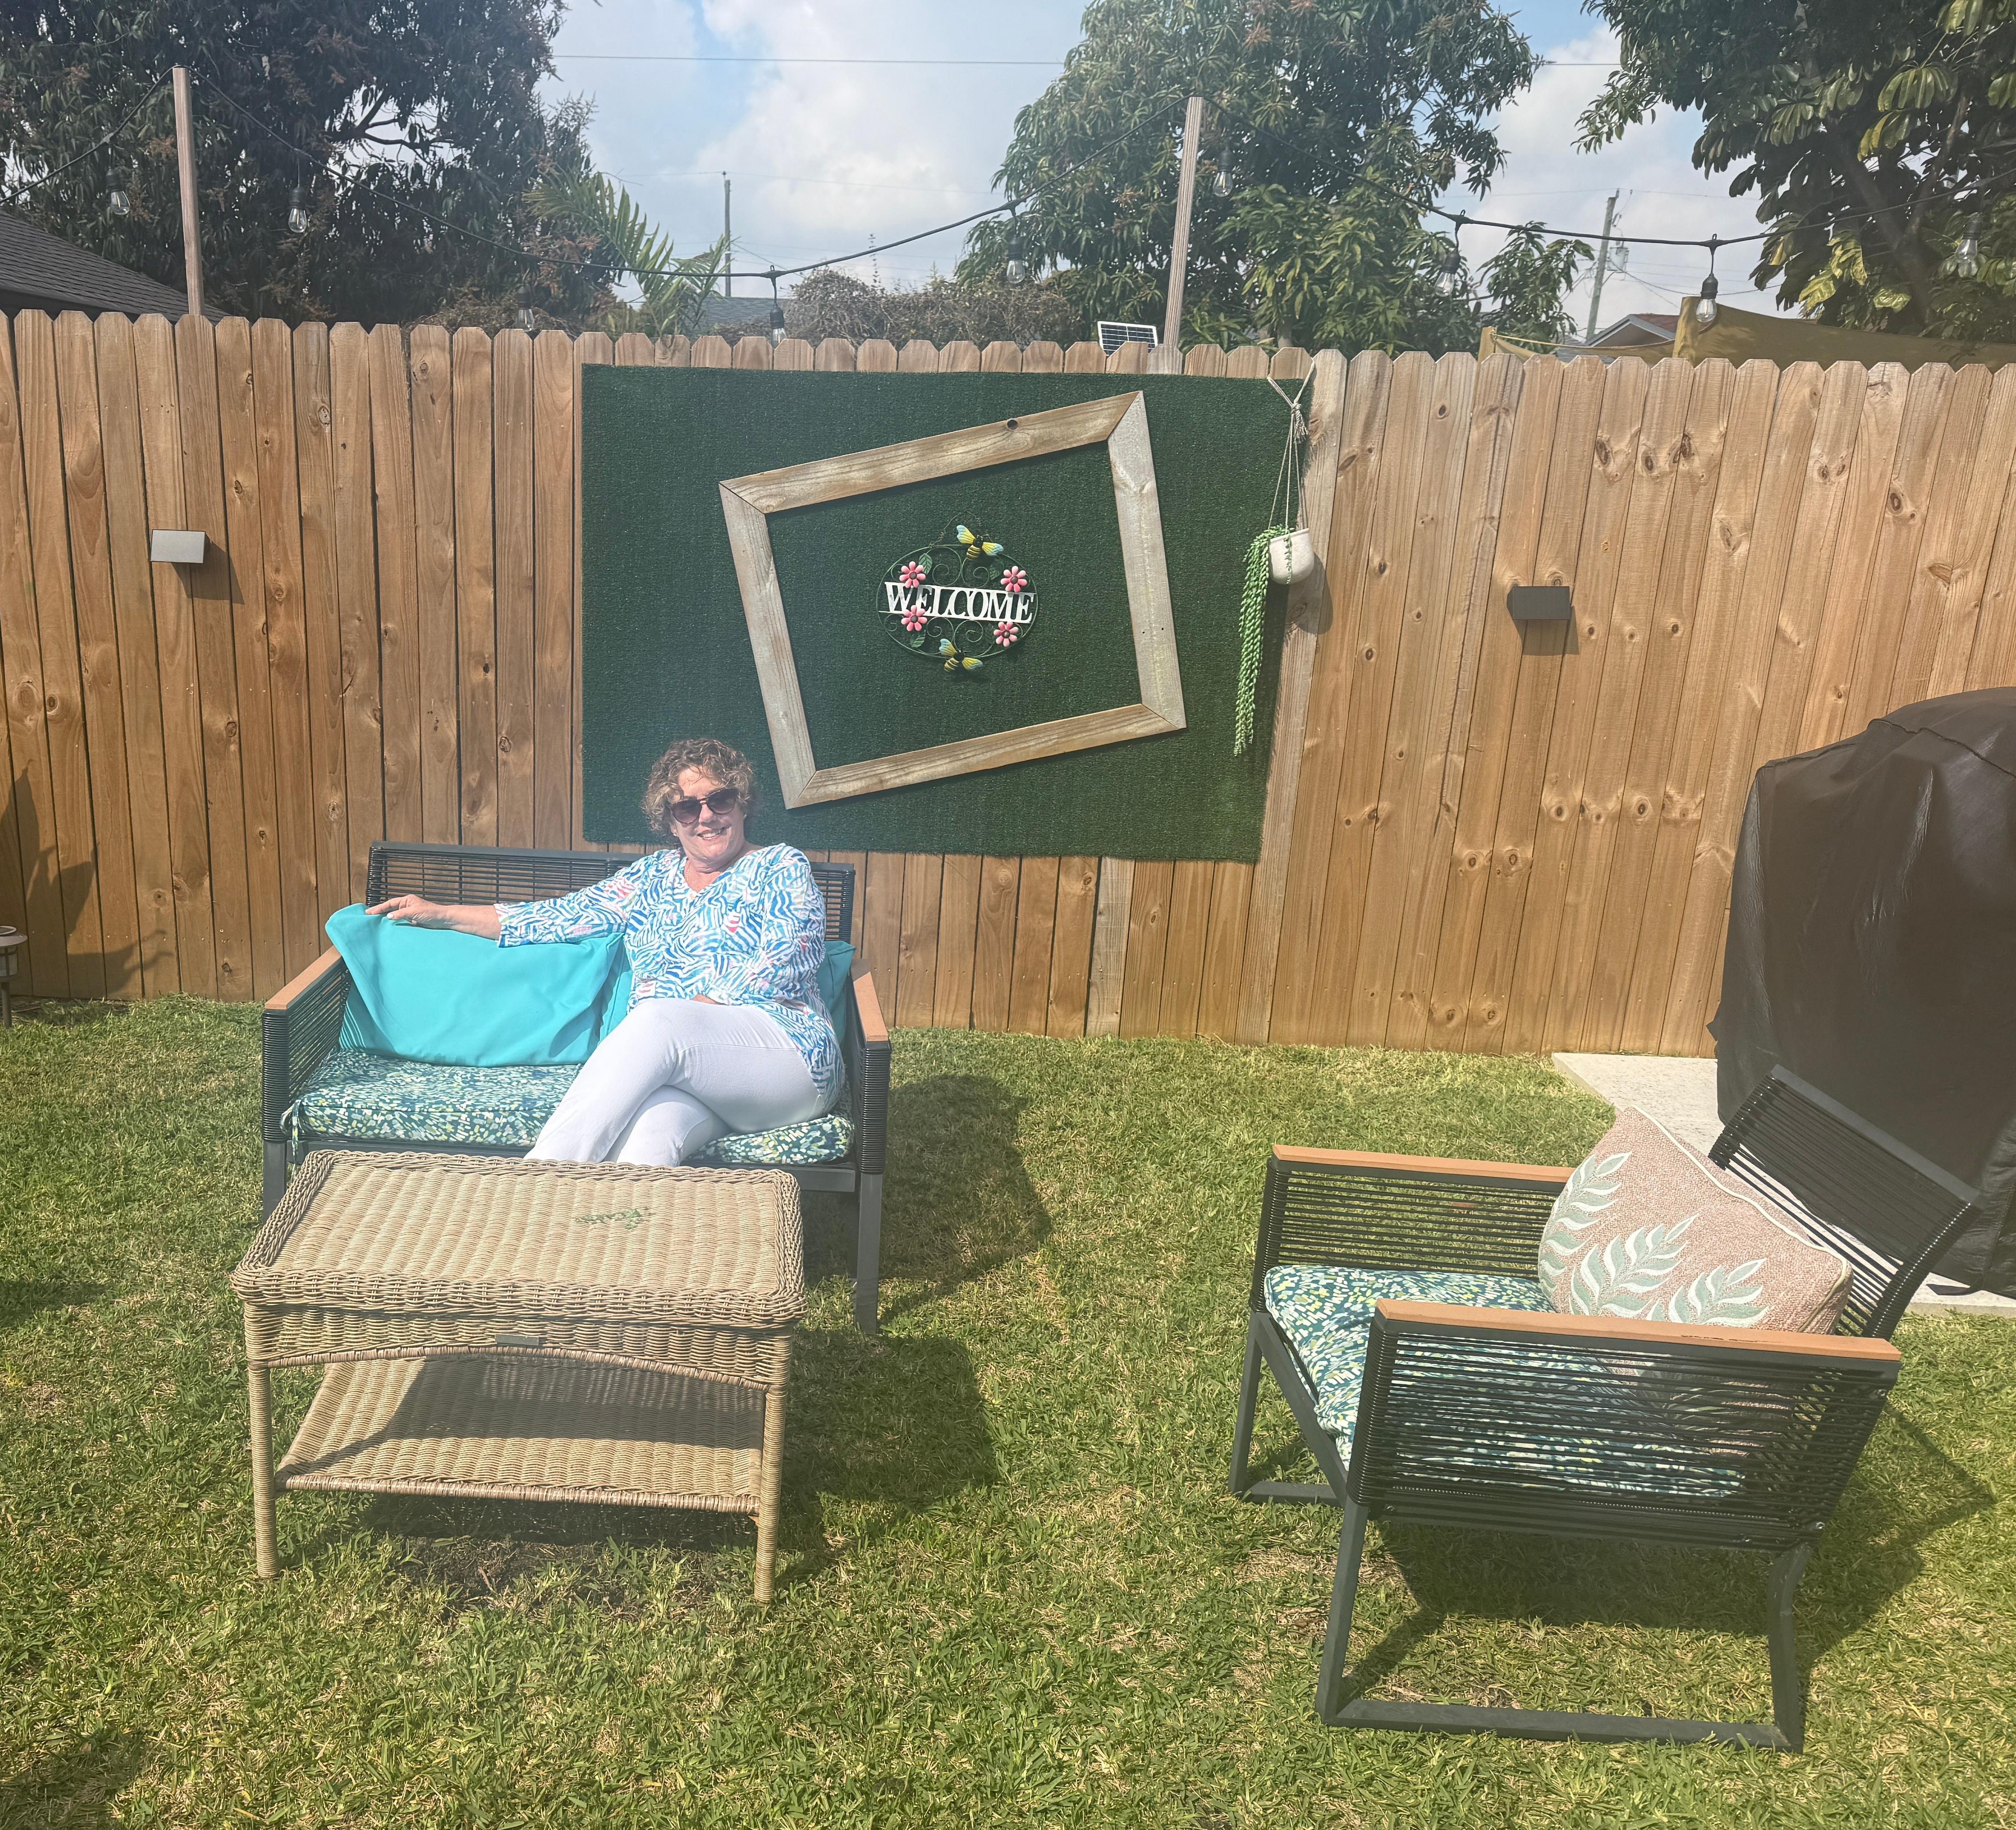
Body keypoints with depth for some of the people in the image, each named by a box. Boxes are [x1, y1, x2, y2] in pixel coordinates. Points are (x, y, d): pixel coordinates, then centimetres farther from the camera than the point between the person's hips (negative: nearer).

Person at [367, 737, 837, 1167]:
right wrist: (441, 914, 21)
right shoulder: (652, 877, 23)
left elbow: (778, 967, -4)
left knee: (657, 1018, -34)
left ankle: (536, 1179, -42)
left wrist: (683, 1014, -12)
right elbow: (561, 916, 23)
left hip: (783, 1052, -3)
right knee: (646, 1133, -35)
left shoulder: (781, 868, 9)